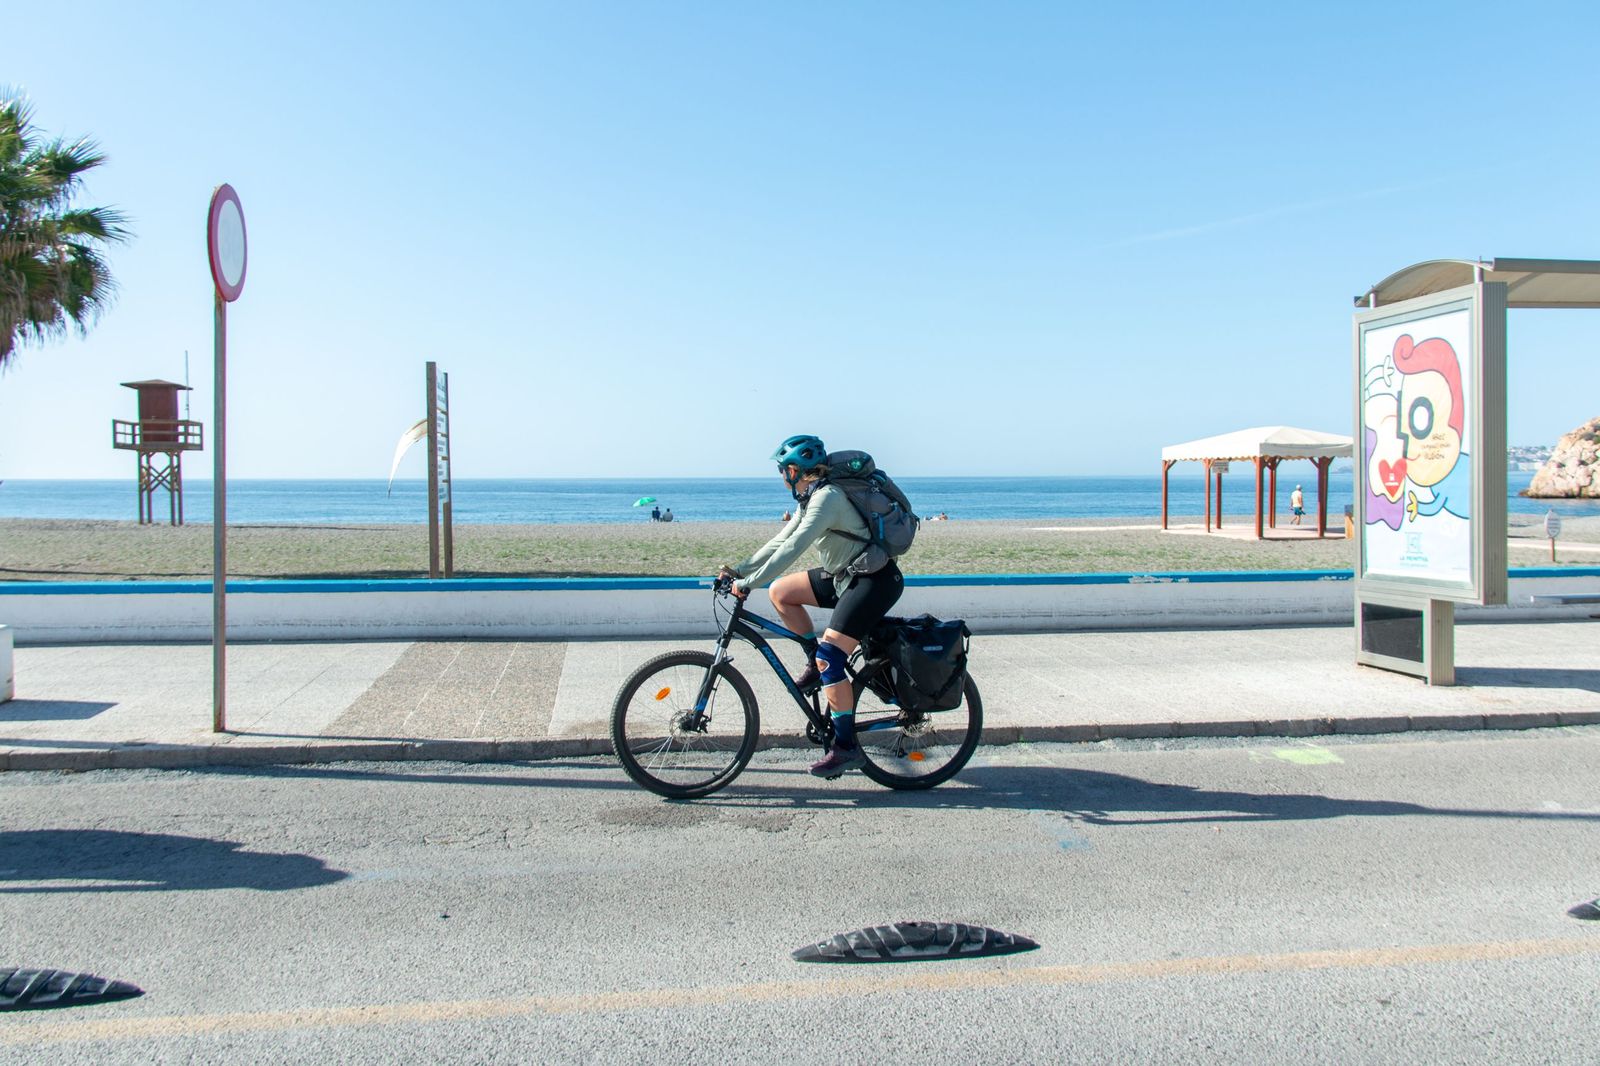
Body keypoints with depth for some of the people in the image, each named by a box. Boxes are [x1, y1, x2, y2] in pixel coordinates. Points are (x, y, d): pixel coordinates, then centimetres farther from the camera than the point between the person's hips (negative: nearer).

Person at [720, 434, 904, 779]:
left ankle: (846, 747, -11)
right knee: (780, 592, 8)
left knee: (829, 657, -17)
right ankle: (817, 664, 14)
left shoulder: (826, 497, -19)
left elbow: (792, 549, -26)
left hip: (875, 581, -10)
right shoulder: (811, 498, 11)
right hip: (845, 575, 10)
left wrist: (748, 584, -24)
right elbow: (781, 541, 15)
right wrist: (739, 570, 10)